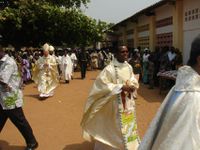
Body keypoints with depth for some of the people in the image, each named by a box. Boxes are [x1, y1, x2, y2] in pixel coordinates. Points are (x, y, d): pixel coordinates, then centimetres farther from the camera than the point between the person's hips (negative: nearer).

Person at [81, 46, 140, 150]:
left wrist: (132, 86, -14)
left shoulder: (129, 67, 1)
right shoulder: (110, 69, -19)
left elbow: (133, 80, 10)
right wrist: (121, 87, -26)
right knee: (116, 127, 6)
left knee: (129, 126, 22)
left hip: (128, 102, 7)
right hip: (116, 104, -7)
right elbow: (102, 84, -22)